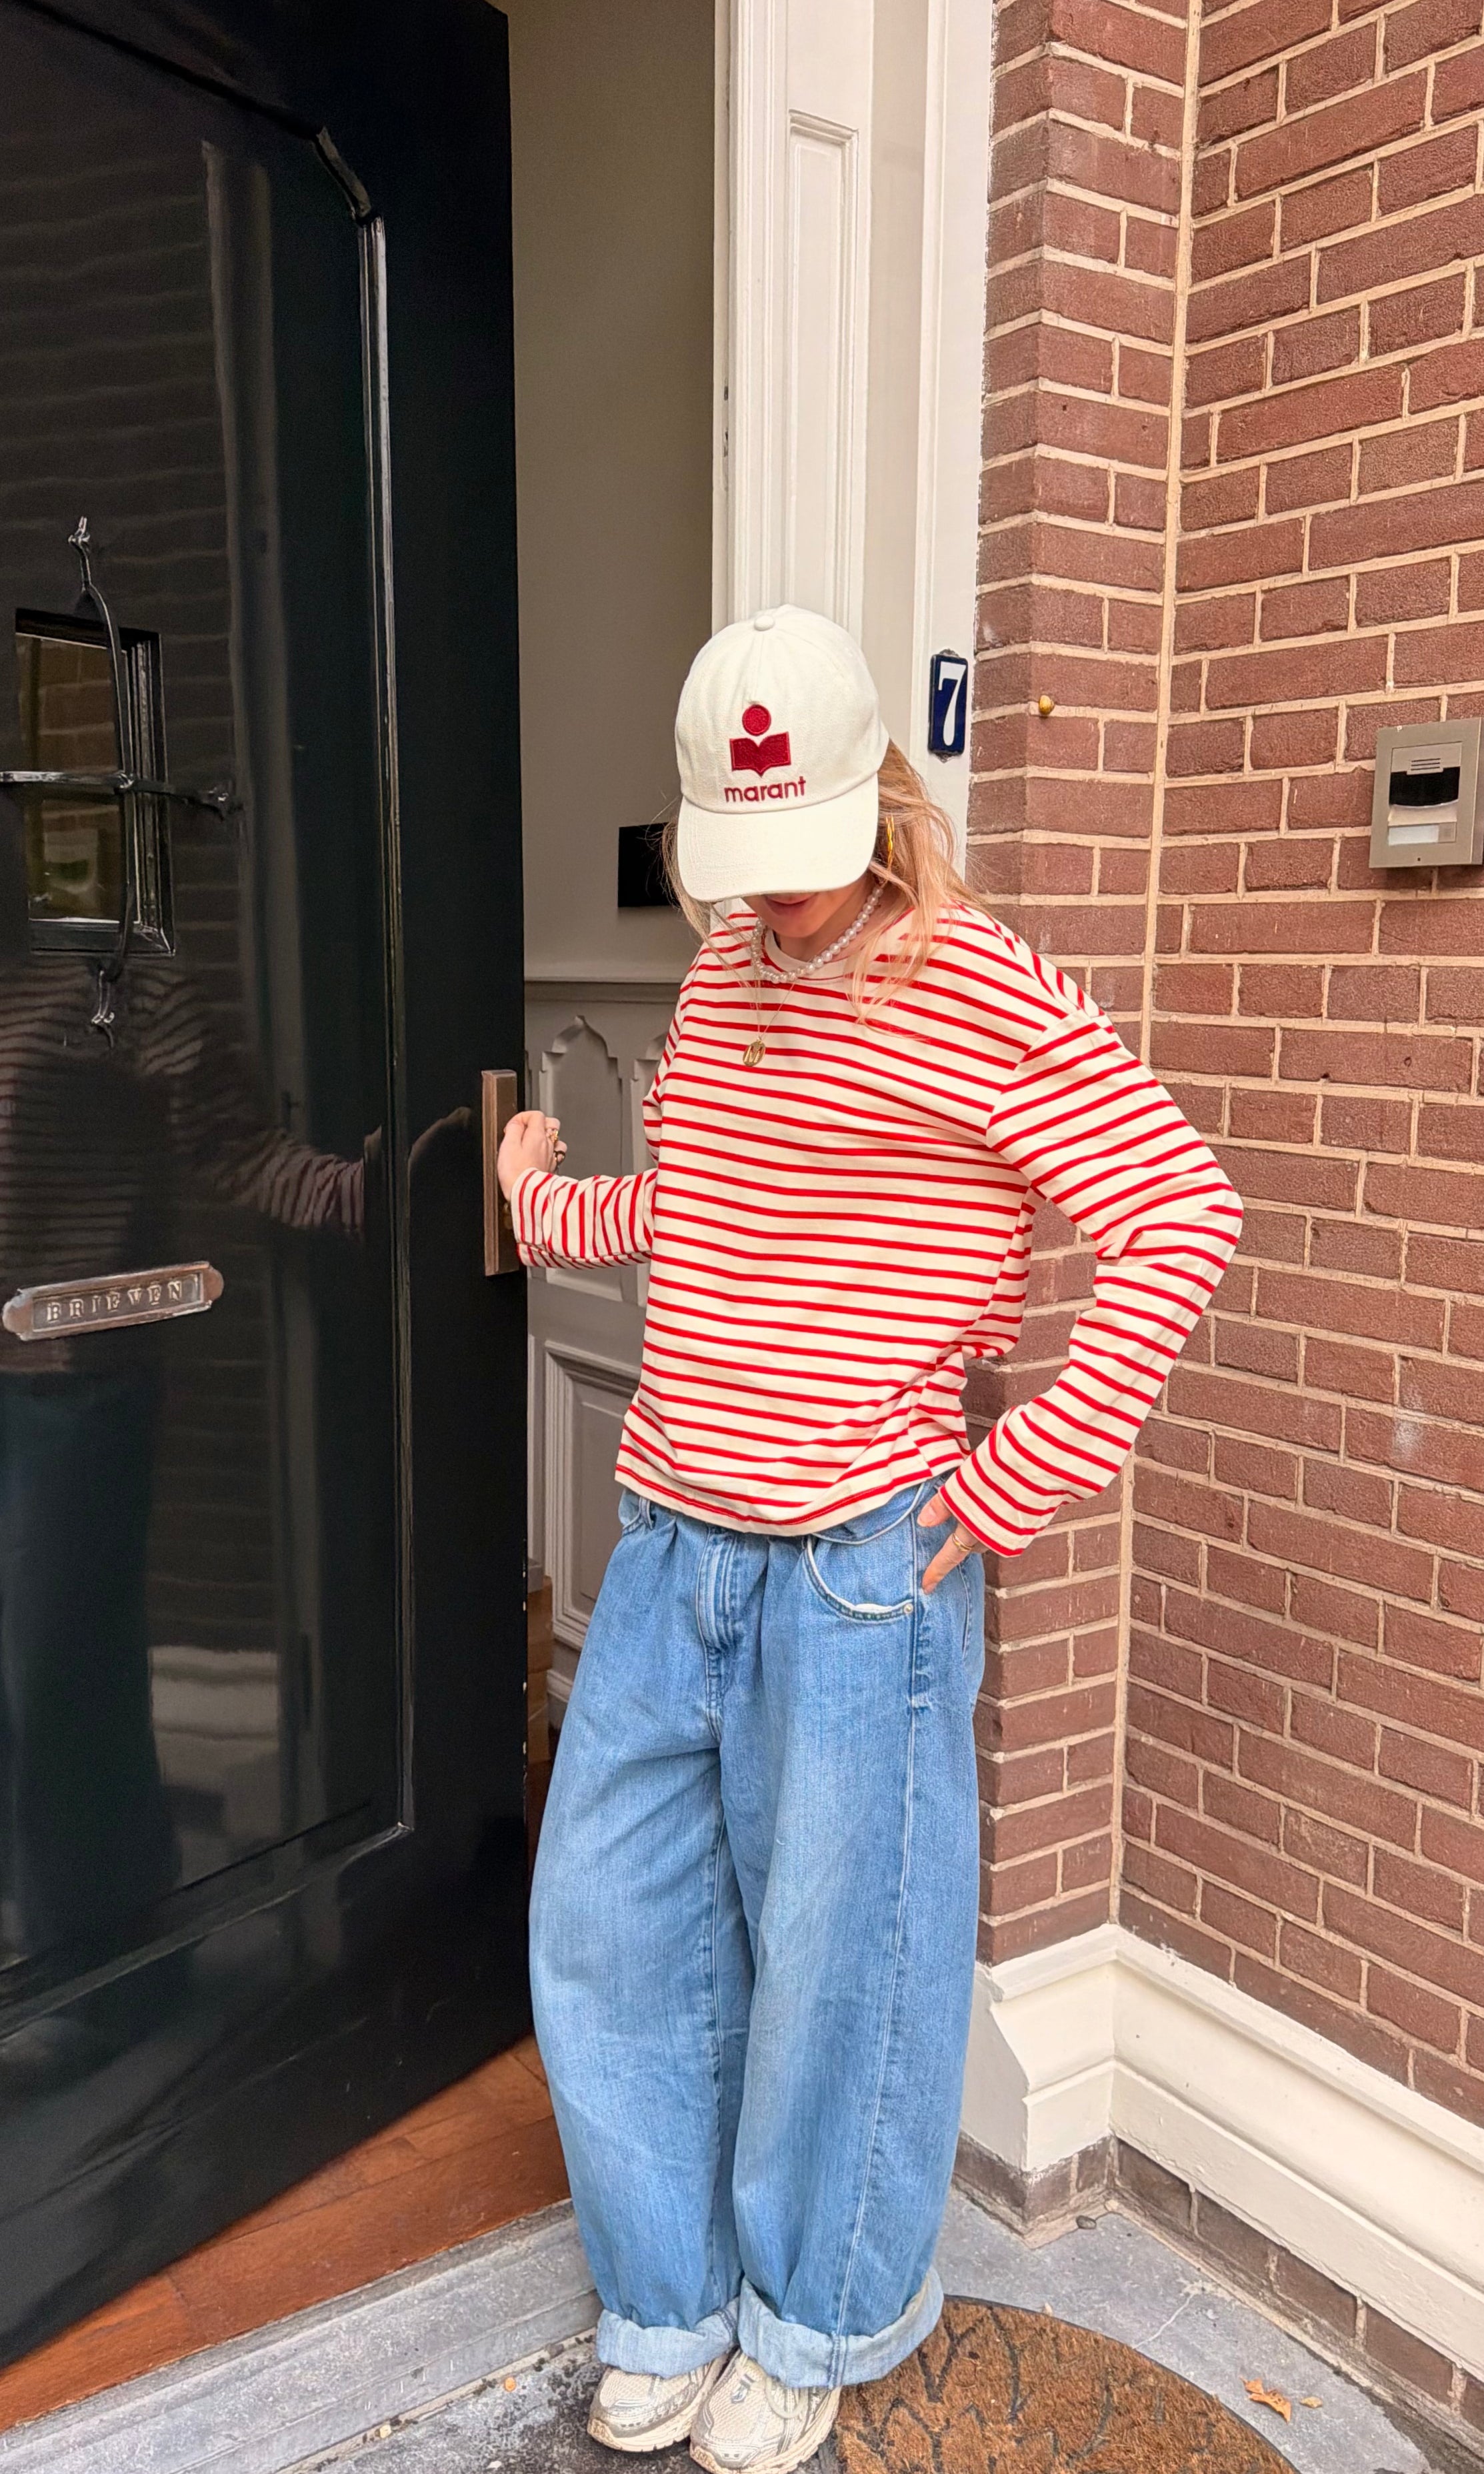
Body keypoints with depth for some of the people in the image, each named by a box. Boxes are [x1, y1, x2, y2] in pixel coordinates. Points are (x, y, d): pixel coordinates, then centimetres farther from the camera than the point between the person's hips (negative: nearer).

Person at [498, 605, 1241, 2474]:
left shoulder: (984, 996, -10)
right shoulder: (719, 972, 11)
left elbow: (1181, 1217, -14)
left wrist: (1028, 1473, -16)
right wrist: (556, 1214, 14)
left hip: (858, 1565, -6)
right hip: (670, 1545, 7)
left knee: (837, 1961, 10)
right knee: (607, 1930, 14)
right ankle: (668, 2311, 38)